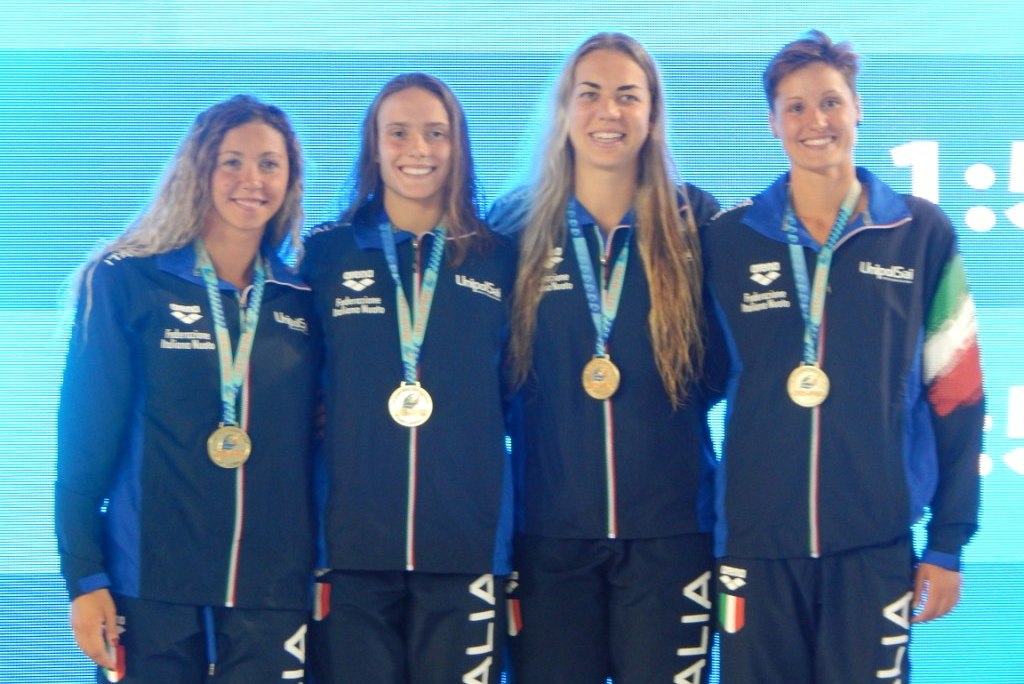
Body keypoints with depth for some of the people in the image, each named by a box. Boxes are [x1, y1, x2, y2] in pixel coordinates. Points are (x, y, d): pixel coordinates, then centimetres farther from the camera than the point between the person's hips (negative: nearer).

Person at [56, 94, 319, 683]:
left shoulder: (303, 300, 8)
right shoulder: (124, 283, -2)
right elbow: (86, 437, -4)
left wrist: (323, 565, 7)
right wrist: (84, 576, -8)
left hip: (273, 590, 3)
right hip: (149, 585, -3)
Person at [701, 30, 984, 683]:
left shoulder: (923, 232, 1)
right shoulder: (729, 239, 4)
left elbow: (956, 395, 3)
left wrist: (949, 542, 1)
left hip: (876, 539, -1)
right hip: (757, 537, 1)